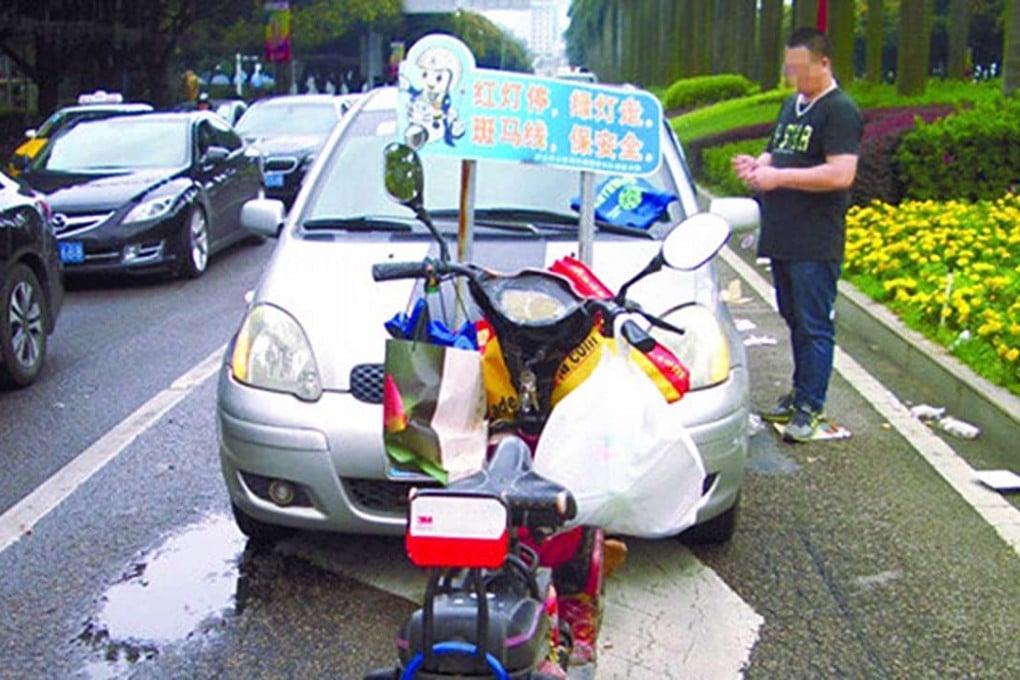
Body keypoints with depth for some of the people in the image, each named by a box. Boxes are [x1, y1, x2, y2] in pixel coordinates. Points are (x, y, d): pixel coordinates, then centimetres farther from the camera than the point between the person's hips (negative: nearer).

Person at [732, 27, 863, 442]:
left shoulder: (840, 111, -11)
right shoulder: (792, 105, 17)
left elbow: (841, 174, -21)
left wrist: (779, 176, -19)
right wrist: (756, 164, 5)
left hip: (816, 244, -9)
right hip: (782, 237, 9)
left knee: (815, 326, -3)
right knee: (794, 321, 16)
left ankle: (811, 407, 3)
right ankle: (800, 393, 27)